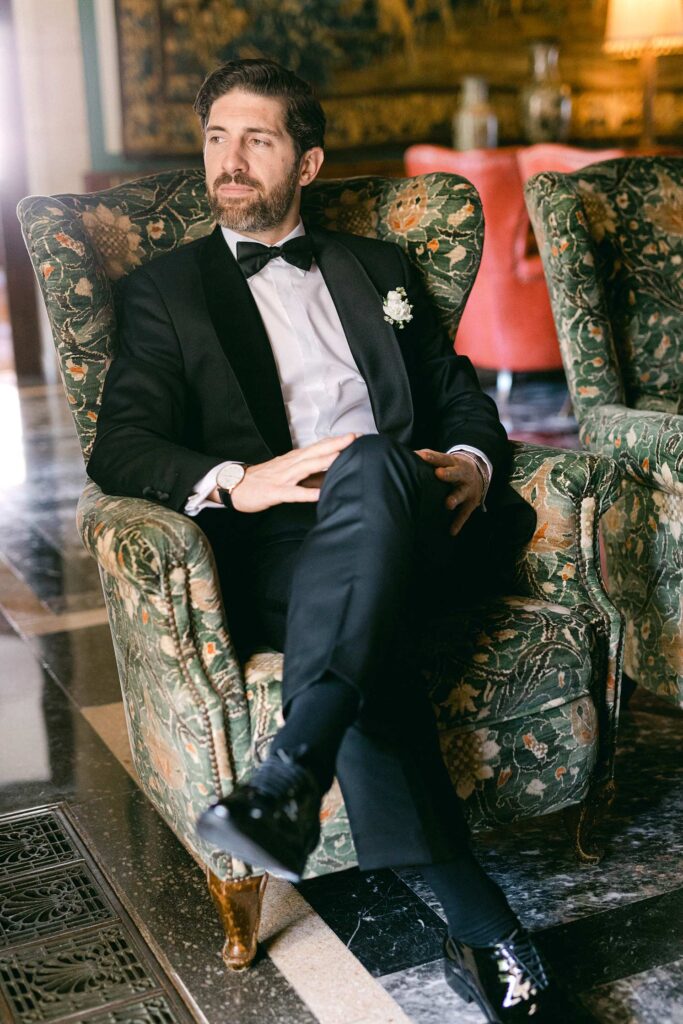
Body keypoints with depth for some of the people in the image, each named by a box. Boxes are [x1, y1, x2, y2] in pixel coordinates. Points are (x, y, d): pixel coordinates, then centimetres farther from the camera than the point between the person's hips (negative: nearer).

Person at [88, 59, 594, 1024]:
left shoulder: (379, 266, 29)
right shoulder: (166, 290, 20)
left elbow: (459, 389, 25)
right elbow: (119, 446, 6)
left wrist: (472, 460, -1)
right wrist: (233, 481, -16)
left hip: (418, 524, 2)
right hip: (280, 547, -1)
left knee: (371, 465, -37)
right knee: (366, 644, -37)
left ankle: (290, 782, -43)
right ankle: (482, 926, -33)